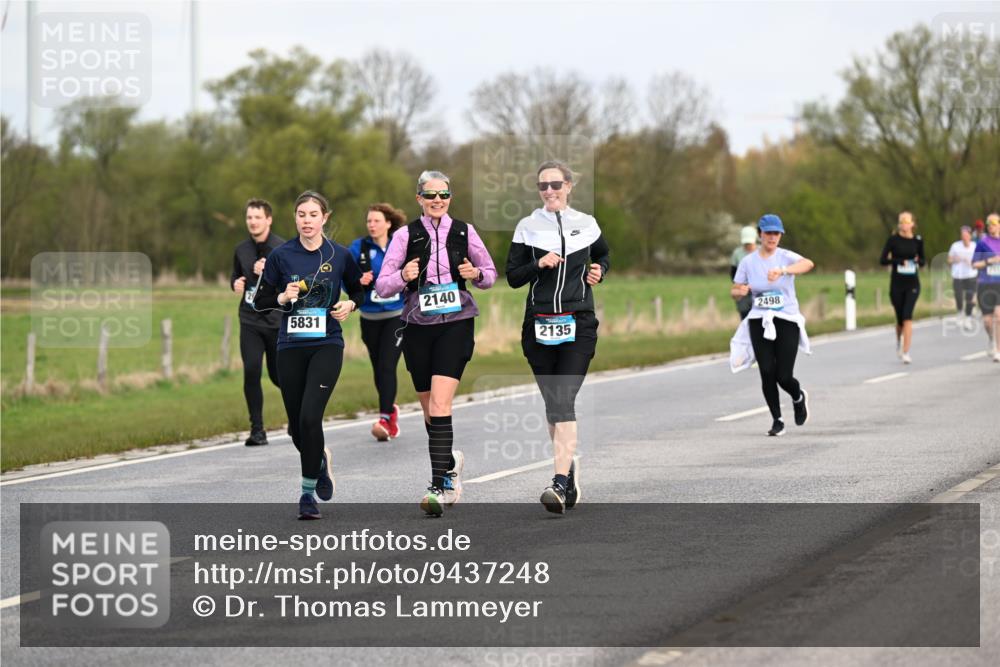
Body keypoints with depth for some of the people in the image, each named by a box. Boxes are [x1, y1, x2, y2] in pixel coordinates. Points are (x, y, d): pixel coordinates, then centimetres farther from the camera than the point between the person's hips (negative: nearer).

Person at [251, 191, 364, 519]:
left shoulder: (340, 255, 0)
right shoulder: (281, 255, -1)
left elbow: (358, 291, 15)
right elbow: (260, 300, 3)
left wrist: (349, 305, -6)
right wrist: (283, 297, -15)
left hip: (327, 346, -2)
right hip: (290, 347, 2)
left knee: (310, 417, -17)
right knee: (297, 427, 7)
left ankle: (308, 493, -4)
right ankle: (320, 460, 42)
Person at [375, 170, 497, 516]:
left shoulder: (464, 232, 5)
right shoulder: (406, 235, 3)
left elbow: (490, 274, 15)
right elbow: (381, 286, 0)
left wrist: (477, 274, -7)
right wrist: (403, 277, -21)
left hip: (456, 323, -2)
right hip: (418, 327, 2)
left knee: (440, 404, -17)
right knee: (429, 410, 11)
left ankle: (441, 487, -20)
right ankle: (451, 461, 39)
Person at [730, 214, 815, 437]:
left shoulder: (785, 257, -7)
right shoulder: (748, 262, 3)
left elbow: (808, 264, -29)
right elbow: (735, 291, 10)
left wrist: (782, 270, -47)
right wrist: (740, 291, -16)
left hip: (787, 320, -2)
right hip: (759, 322, 2)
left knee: (784, 377, -7)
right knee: (767, 372, -10)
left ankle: (799, 397, 29)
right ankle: (777, 420, 6)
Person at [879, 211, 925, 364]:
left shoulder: (917, 240, 3)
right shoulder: (893, 240, -2)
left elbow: (923, 260, 13)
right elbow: (882, 260, -6)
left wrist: (918, 260, -11)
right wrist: (899, 261, -21)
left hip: (912, 284, 0)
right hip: (897, 284, 0)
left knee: (908, 316, -15)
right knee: (900, 318, 9)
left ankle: (905, 353, -16)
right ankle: (899, 342, 42)